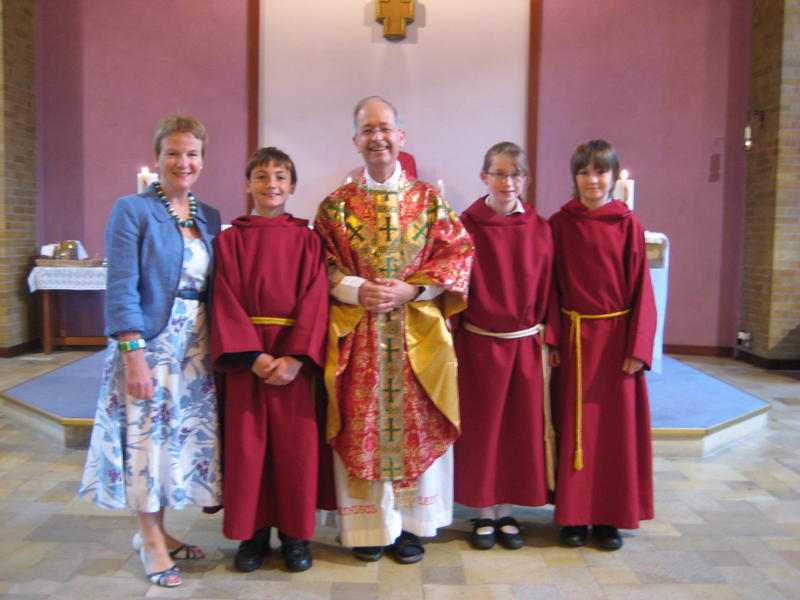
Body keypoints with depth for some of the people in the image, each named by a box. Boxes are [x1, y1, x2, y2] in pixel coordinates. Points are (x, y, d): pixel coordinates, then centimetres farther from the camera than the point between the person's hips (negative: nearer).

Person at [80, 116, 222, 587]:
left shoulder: (210, 218, 11)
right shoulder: (132, 210, -5)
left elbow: (213, 289, 12)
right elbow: (121, 288, -12)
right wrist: (133, 353, -18)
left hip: (197, 345, 6)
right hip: (149, 342, -5)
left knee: (185, 435, 9)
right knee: (149, 436, 2)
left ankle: (156, 530, 27)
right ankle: (151, 540, 19)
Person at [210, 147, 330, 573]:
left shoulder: (307, 239, 4)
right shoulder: (230, 239, 5)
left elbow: (314, 301, -4)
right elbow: (227, 302, -3)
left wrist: (295, 357, -16)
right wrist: (253, 355, -15)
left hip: (294, 354, 0)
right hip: (245, 354, 0)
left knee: (295, 444, 3)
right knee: (247, 444, 5)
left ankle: (295, 534, 19)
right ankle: (253, 532, 20)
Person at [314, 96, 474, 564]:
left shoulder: (429, 200, 5)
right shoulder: (337, 204, 5)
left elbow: (457, 254, 1)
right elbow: (321, 265, 4)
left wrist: (410, 289, -11)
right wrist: (356, 289, -14)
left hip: (417, 333, 0)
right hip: (357, 334, 0)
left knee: (416, 424, 5)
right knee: (362, 427, 5)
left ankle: (411, 524, 21)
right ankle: (369, 524, 20)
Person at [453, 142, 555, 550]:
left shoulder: (539, 229, 3)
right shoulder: (466, 225, -5)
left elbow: (545, 288, 6)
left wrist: (544, 336, 3)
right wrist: (454, 336, -7)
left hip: (525, 344, 3)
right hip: (479, 343, -2)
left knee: (521, 427, 9)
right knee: (480, 428, 7)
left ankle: (507, 512, 26)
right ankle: (484, 513, 23)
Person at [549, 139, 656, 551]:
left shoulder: (628, 224, 0)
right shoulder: (559, 224, 2)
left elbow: (640, 288, -1)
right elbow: (550, 285, 2)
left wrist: (638, 347, -7)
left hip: (616, 336, 0)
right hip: (574, 338, 1)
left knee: (617, 424, 6)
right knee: (573, 424, 7)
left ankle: (610, 516, 20)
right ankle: (573, 514, 19)